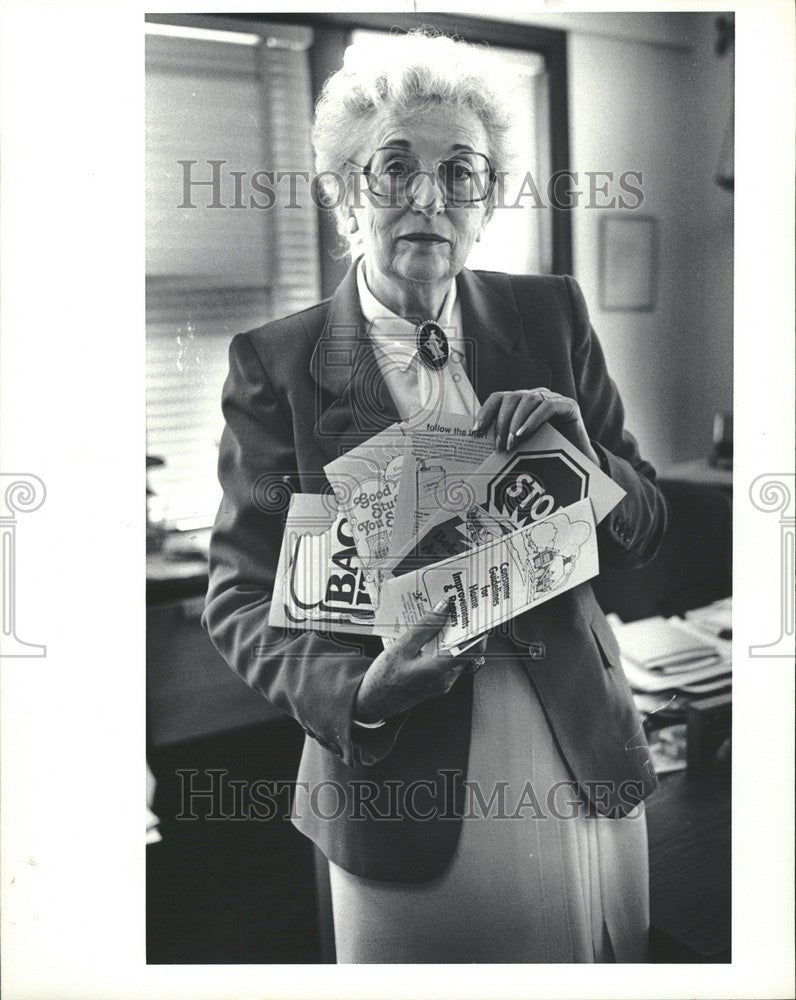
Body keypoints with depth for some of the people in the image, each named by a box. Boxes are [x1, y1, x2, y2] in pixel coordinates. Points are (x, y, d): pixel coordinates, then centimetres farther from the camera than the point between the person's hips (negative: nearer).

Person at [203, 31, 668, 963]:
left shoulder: (552, 316, 0)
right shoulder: (274, 364, -7)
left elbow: (646, 527, 4)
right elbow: (241, 594, -6)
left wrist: (579, 456, -17)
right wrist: (358, 692, -23)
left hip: (588, 774, 3)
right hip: (401, 793, -3)